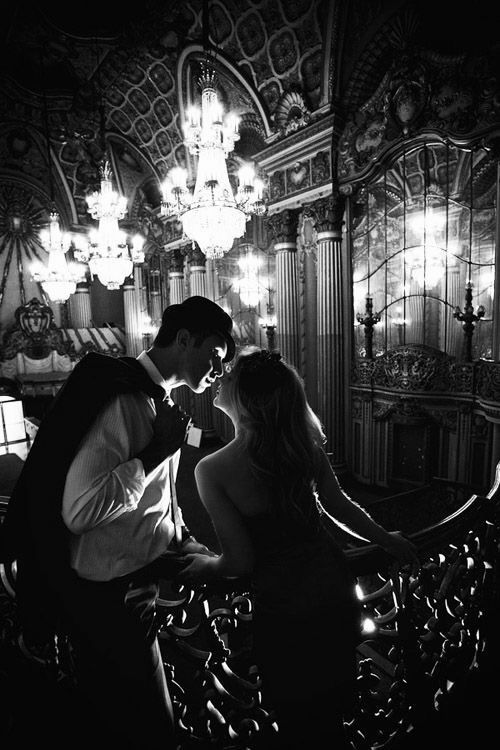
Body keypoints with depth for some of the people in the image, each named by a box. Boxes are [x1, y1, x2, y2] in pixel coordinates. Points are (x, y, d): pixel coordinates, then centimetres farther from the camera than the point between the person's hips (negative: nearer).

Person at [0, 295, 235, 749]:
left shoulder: (158, 400, 6)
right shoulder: (122, 399, -25)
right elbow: (78, 511, -31)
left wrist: (184, 540, 7)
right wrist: (157, 451, -27)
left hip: (138, 581, 9)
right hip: (108, 596, -9)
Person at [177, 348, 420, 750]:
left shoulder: (211, 470, -25)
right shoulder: (305, 444, -14)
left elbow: (241, 560, -19)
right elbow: (339, 506, -2)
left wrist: (209, 565, 3)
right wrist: (386, 538, 15)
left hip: (283, 604, -4)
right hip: (334, 584, 4)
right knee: (332, 707, 31)